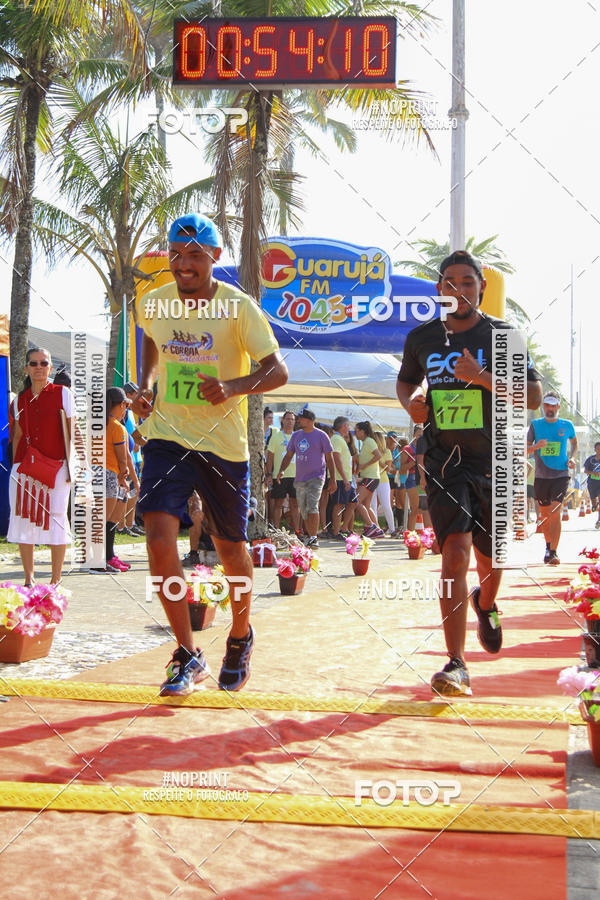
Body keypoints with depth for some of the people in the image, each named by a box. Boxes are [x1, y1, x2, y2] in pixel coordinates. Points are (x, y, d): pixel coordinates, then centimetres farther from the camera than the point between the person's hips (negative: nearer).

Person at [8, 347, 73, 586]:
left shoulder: (62, 393, 3)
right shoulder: (20, 399, 12)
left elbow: (71, 432, 2)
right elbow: (18, 435, 17)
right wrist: (15, 466, 12)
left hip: (55, 467, -3)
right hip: (24, 466, 3)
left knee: (56, 519, -5)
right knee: (23, 519, 2)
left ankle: (55, 580, 3)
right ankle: (29, 578, 12)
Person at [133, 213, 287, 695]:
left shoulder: (238, 306, -11)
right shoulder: (153, 303, 0)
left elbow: (278, 371, -13)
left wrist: (232, 387, -30)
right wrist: (145, 385, 7)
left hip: (223, 443, -2)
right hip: (167, 436, 2)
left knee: (231, 549, 10)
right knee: (159, 538, -16)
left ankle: (240, 638, 39)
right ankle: (188, 656, -3)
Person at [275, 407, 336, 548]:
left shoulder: (321, 436, -3)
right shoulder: (296, 435, 11)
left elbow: (329, 459, -1)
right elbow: (288, 455, 18)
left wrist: (332, 480, -4)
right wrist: (281, 471, 1)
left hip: (316, 477, -6)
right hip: (300, 479, 6)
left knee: (312, 508, -20)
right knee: (304, 512, 9)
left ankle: (313, 538, -19)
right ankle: (311, 537, 20)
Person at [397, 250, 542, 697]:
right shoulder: (421, 338, 5)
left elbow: (534, 396, -8)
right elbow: (407, 379, 25)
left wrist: (484, 379, -23)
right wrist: (410, 401, 1)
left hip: (494, 460, 0)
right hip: (444, 459, 0)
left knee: (490, 559, 15)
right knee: (455, 554, -17)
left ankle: (486, 605, 52)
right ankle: (456, 665, -14)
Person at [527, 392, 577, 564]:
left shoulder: (567, 425, 3)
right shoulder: (535, 425, 3)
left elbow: (574, 442, 22)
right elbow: (526, 448, 4)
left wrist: (572, 458, 4)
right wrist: (536, 446, -18)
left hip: (561, 475, -2)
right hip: (541, 476, 2)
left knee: (555, 513, -15)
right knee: (544, 514, 12)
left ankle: (553, 552, -13)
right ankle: (548, 545, 34)